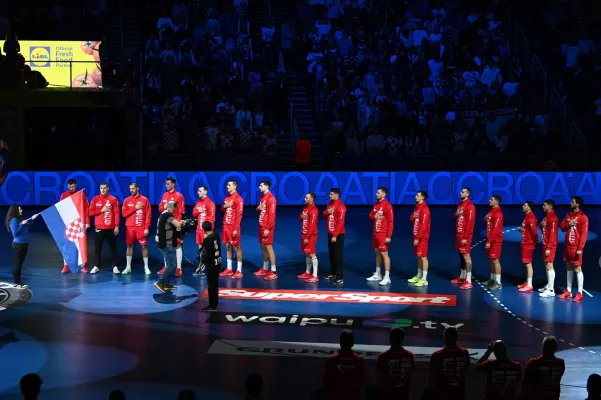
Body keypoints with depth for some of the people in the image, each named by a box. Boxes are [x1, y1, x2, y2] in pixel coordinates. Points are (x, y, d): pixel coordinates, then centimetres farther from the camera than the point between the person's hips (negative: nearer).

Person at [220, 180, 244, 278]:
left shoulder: (238, 198, -12)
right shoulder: (227, 197, 14)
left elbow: (239, 215, -16)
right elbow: (222, 211, 23)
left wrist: (236, 229, -19)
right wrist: (224, 207, -1)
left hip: (233, 227, -8)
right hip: (225, 226, 8)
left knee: (237, 247, -3)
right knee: (228, 247, 11)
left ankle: (239, 271, -1)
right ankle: (229, 269, 17)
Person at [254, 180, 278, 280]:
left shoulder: (271, 198, -16)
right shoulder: (262, 197, 13)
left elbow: (272, 214, -20)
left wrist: (268, 228, -22)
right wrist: (258, 208, 0)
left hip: (267, 227, -9)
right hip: (261, 226, 9)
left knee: (268, 247, -9)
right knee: (263, 247, 13)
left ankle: (273, 272, -8)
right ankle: (265, 269, 22)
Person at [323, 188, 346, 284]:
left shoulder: (340, 206, -17)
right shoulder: (330, 204, 12)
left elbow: (340, 222, -21)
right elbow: (324, 216, 18)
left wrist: (335, 235, -22)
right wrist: (327, 212, -6)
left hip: (338, 235, -9)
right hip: (330, 233, 9)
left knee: (338, 255, -7)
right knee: (331, 254, 15)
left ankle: (339, 277, -7)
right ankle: (333, 273, 26)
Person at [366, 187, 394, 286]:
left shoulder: (387, 205, -15)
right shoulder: (376, 204, 10)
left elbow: (391, 221, -16)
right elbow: (370, 215, 18)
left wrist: (389, 236, -19)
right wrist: (374, 216, -8)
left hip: (383, 234, -8)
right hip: (375, 233, 8)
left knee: (384, 254, -7)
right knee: (377, 253, 14)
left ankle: (387, 277, -5)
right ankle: (377, 274, 23)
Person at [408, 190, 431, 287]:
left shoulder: (424, 209, -17)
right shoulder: (417, 207, 12)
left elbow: (423, 225, -21)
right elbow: (412, 220, 20)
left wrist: (418, 238, -22)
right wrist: (412, 218, -5)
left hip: (422, 237, -9)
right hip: (416, 235, 9)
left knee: (423, 256, -7)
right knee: (419, 256, 15)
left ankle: (424, 279, -6)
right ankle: (419, 276, 23)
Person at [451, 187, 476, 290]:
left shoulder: (470, 206, -15)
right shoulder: (460, 204, 14)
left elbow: (470, 222, -20)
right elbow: (456, 218, 23)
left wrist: (465, 237, -22)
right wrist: (456, 214, -3)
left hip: (465, 236, -9)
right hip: (458, 234, 9)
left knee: (466, 256, -10)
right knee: (461, 255, 16)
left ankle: (468, 282, -12)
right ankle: (462, 277, 26)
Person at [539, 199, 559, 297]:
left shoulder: (552, 217, -16)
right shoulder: (547, 216, 14)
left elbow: (552, 233, -20)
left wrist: (549, 247, -23)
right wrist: (541, 225, 0)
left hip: (550, 246, -10)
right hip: (545, 244, 10)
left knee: (549, 265, -12)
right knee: (547, 265, 15)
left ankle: (551, 290, -14)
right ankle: (548, 286, 24)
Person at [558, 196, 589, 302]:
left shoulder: (583, 217, -11)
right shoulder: (568, 215, 11)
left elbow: (584, 233, -15)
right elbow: (562, 228, 13)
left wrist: (580, 248, -20)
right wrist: (568, 224, -9)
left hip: (576, 247, -7)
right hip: (567, 246, 7)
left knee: (577, 269, -6)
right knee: (569, 268, 11)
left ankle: (580, 294, -4)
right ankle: (568, 291, 18)